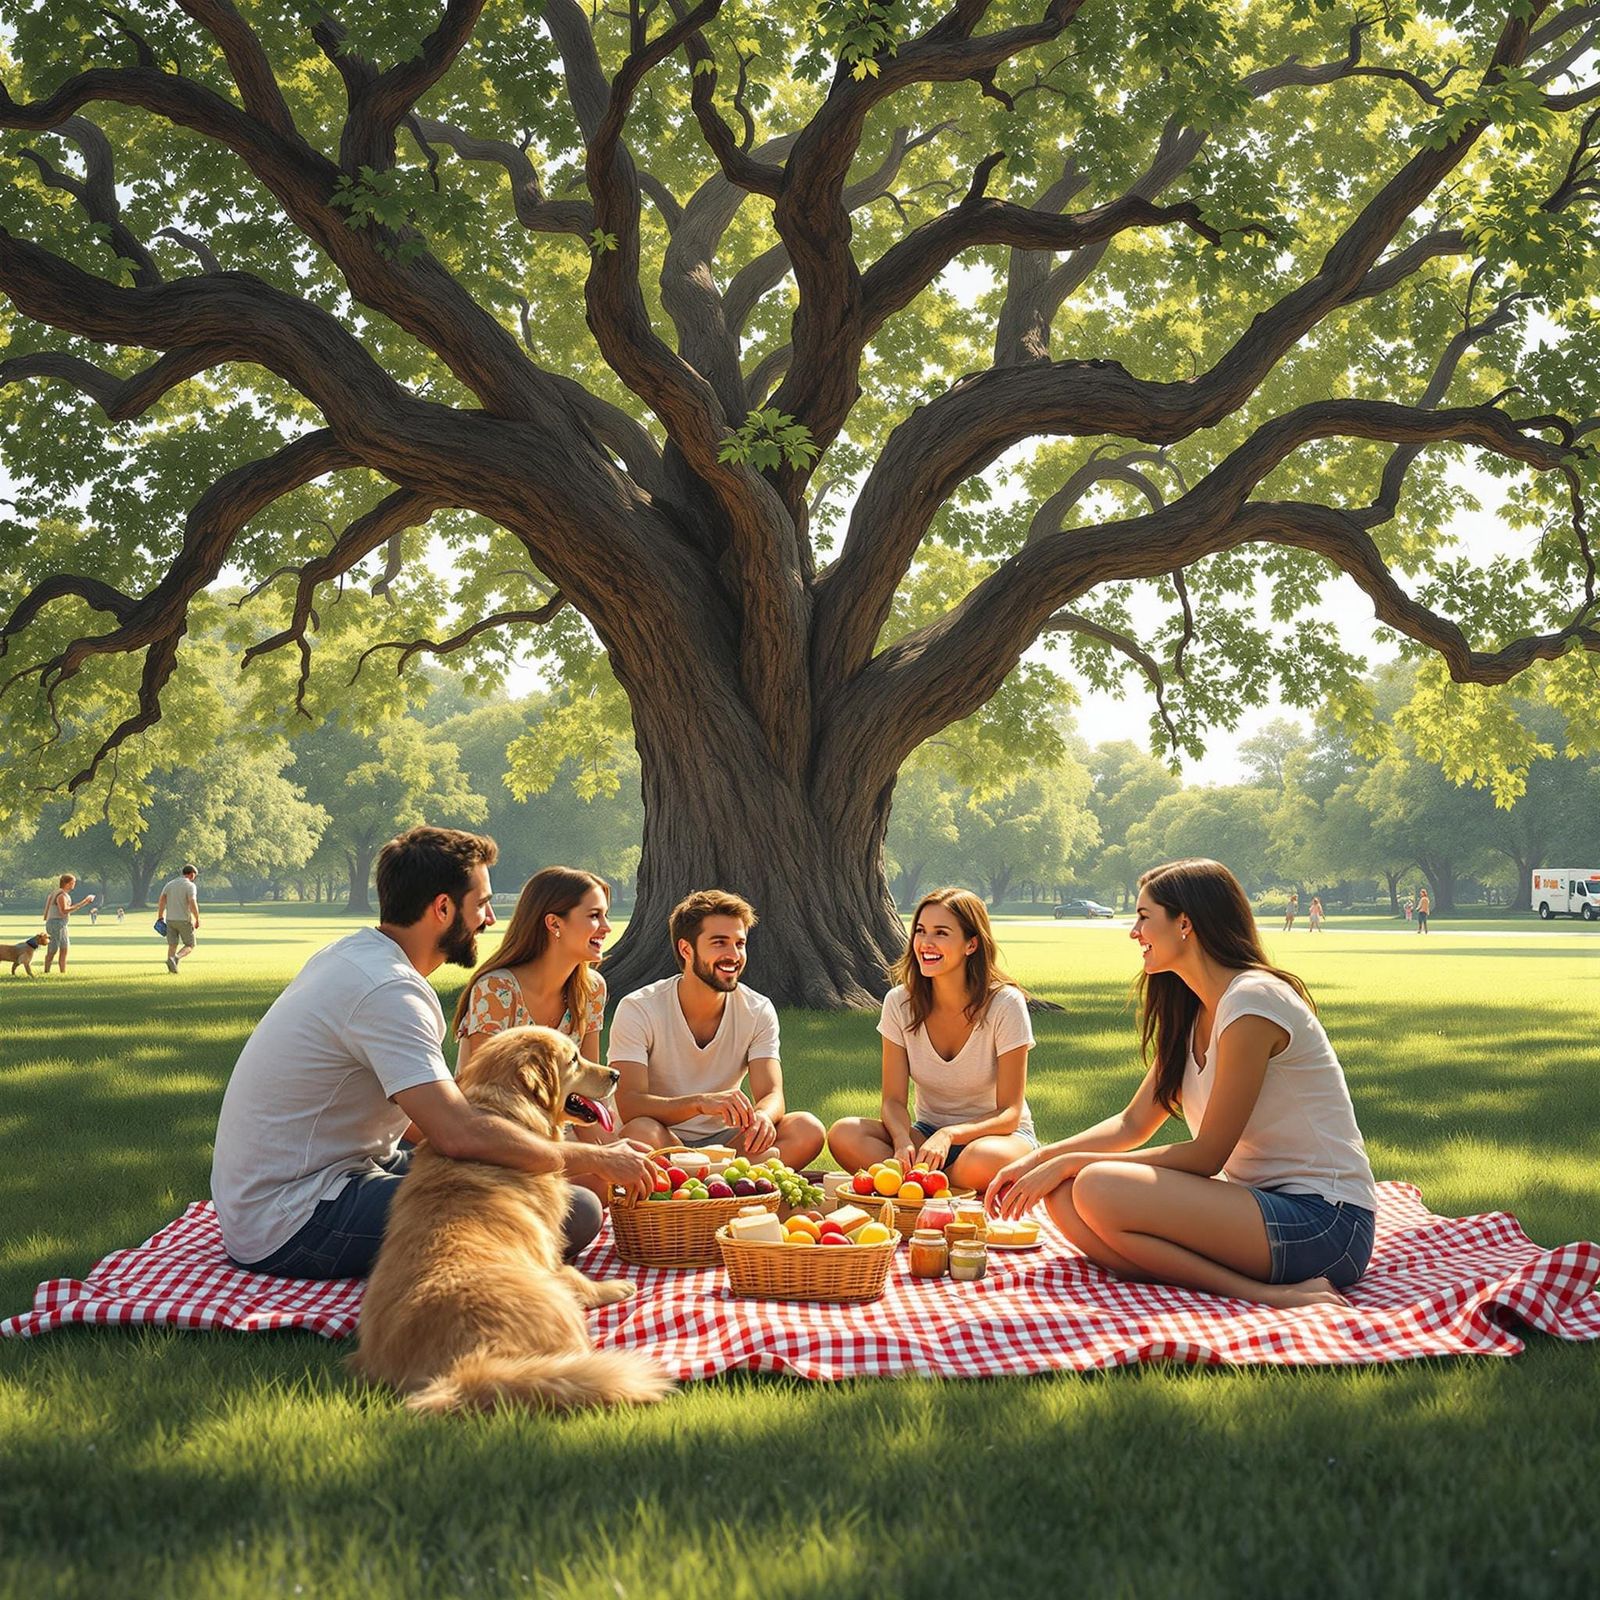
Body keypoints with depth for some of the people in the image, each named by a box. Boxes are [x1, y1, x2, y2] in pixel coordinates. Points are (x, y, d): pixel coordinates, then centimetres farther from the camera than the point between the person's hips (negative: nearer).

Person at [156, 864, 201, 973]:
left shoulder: (169, 884, 10)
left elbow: (161, 902, 4)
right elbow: (193, 904, -20)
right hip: (184, 920, -5)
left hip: (170, 920, 5)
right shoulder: (190, 885, -8)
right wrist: (197, 919, -10)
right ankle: (175, 958, -20)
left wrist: (160, 919, 8)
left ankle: (172, 968, -2)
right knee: (190, 946, 5)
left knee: (172, 945, 9)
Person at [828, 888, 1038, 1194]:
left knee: (984, 1160, -40)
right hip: (928, 1132, 3)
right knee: (843, 1135, -25)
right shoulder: (900, 1002, -6)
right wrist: (903, 1141, -30)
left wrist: (949, 1135, -35)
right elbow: (894, 1100, -6)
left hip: (996, 1133, -2)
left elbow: (1009, 1114, -16)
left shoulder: (1005, 1004, -15)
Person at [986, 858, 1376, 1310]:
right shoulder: (1192, 1014, 15)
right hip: (1260, 1202, 10)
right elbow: (1133, 1124, 17)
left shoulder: (1253, 1001, -16)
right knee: (1063, 1195, -7)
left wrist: (1071, 1163, -12)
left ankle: (1267, 1295, -22)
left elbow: (1206, 1155, -16)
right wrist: (1039, 1160, 3)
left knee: (1099, 1189, -26)